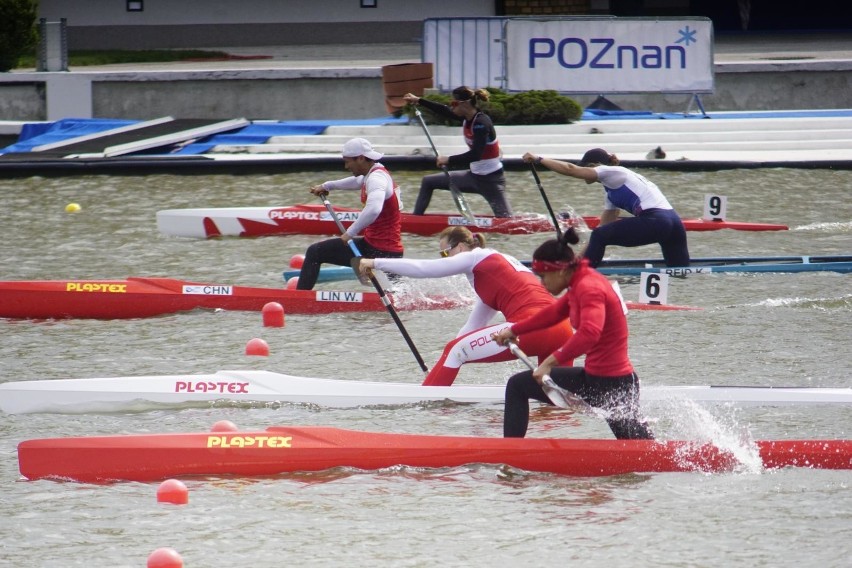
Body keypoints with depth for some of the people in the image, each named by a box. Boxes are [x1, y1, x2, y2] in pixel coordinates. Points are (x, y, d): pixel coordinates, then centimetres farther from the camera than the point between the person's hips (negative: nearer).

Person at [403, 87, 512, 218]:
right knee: (428, 182, 16)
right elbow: (444, 111, 17)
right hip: (474, 177, 9)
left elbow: (475, 155, -32)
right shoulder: (468, 118, 1)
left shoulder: (482, 123, -23)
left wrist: (449, 160, -25)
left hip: (490, 181, -9)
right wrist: (419, 101, 21)